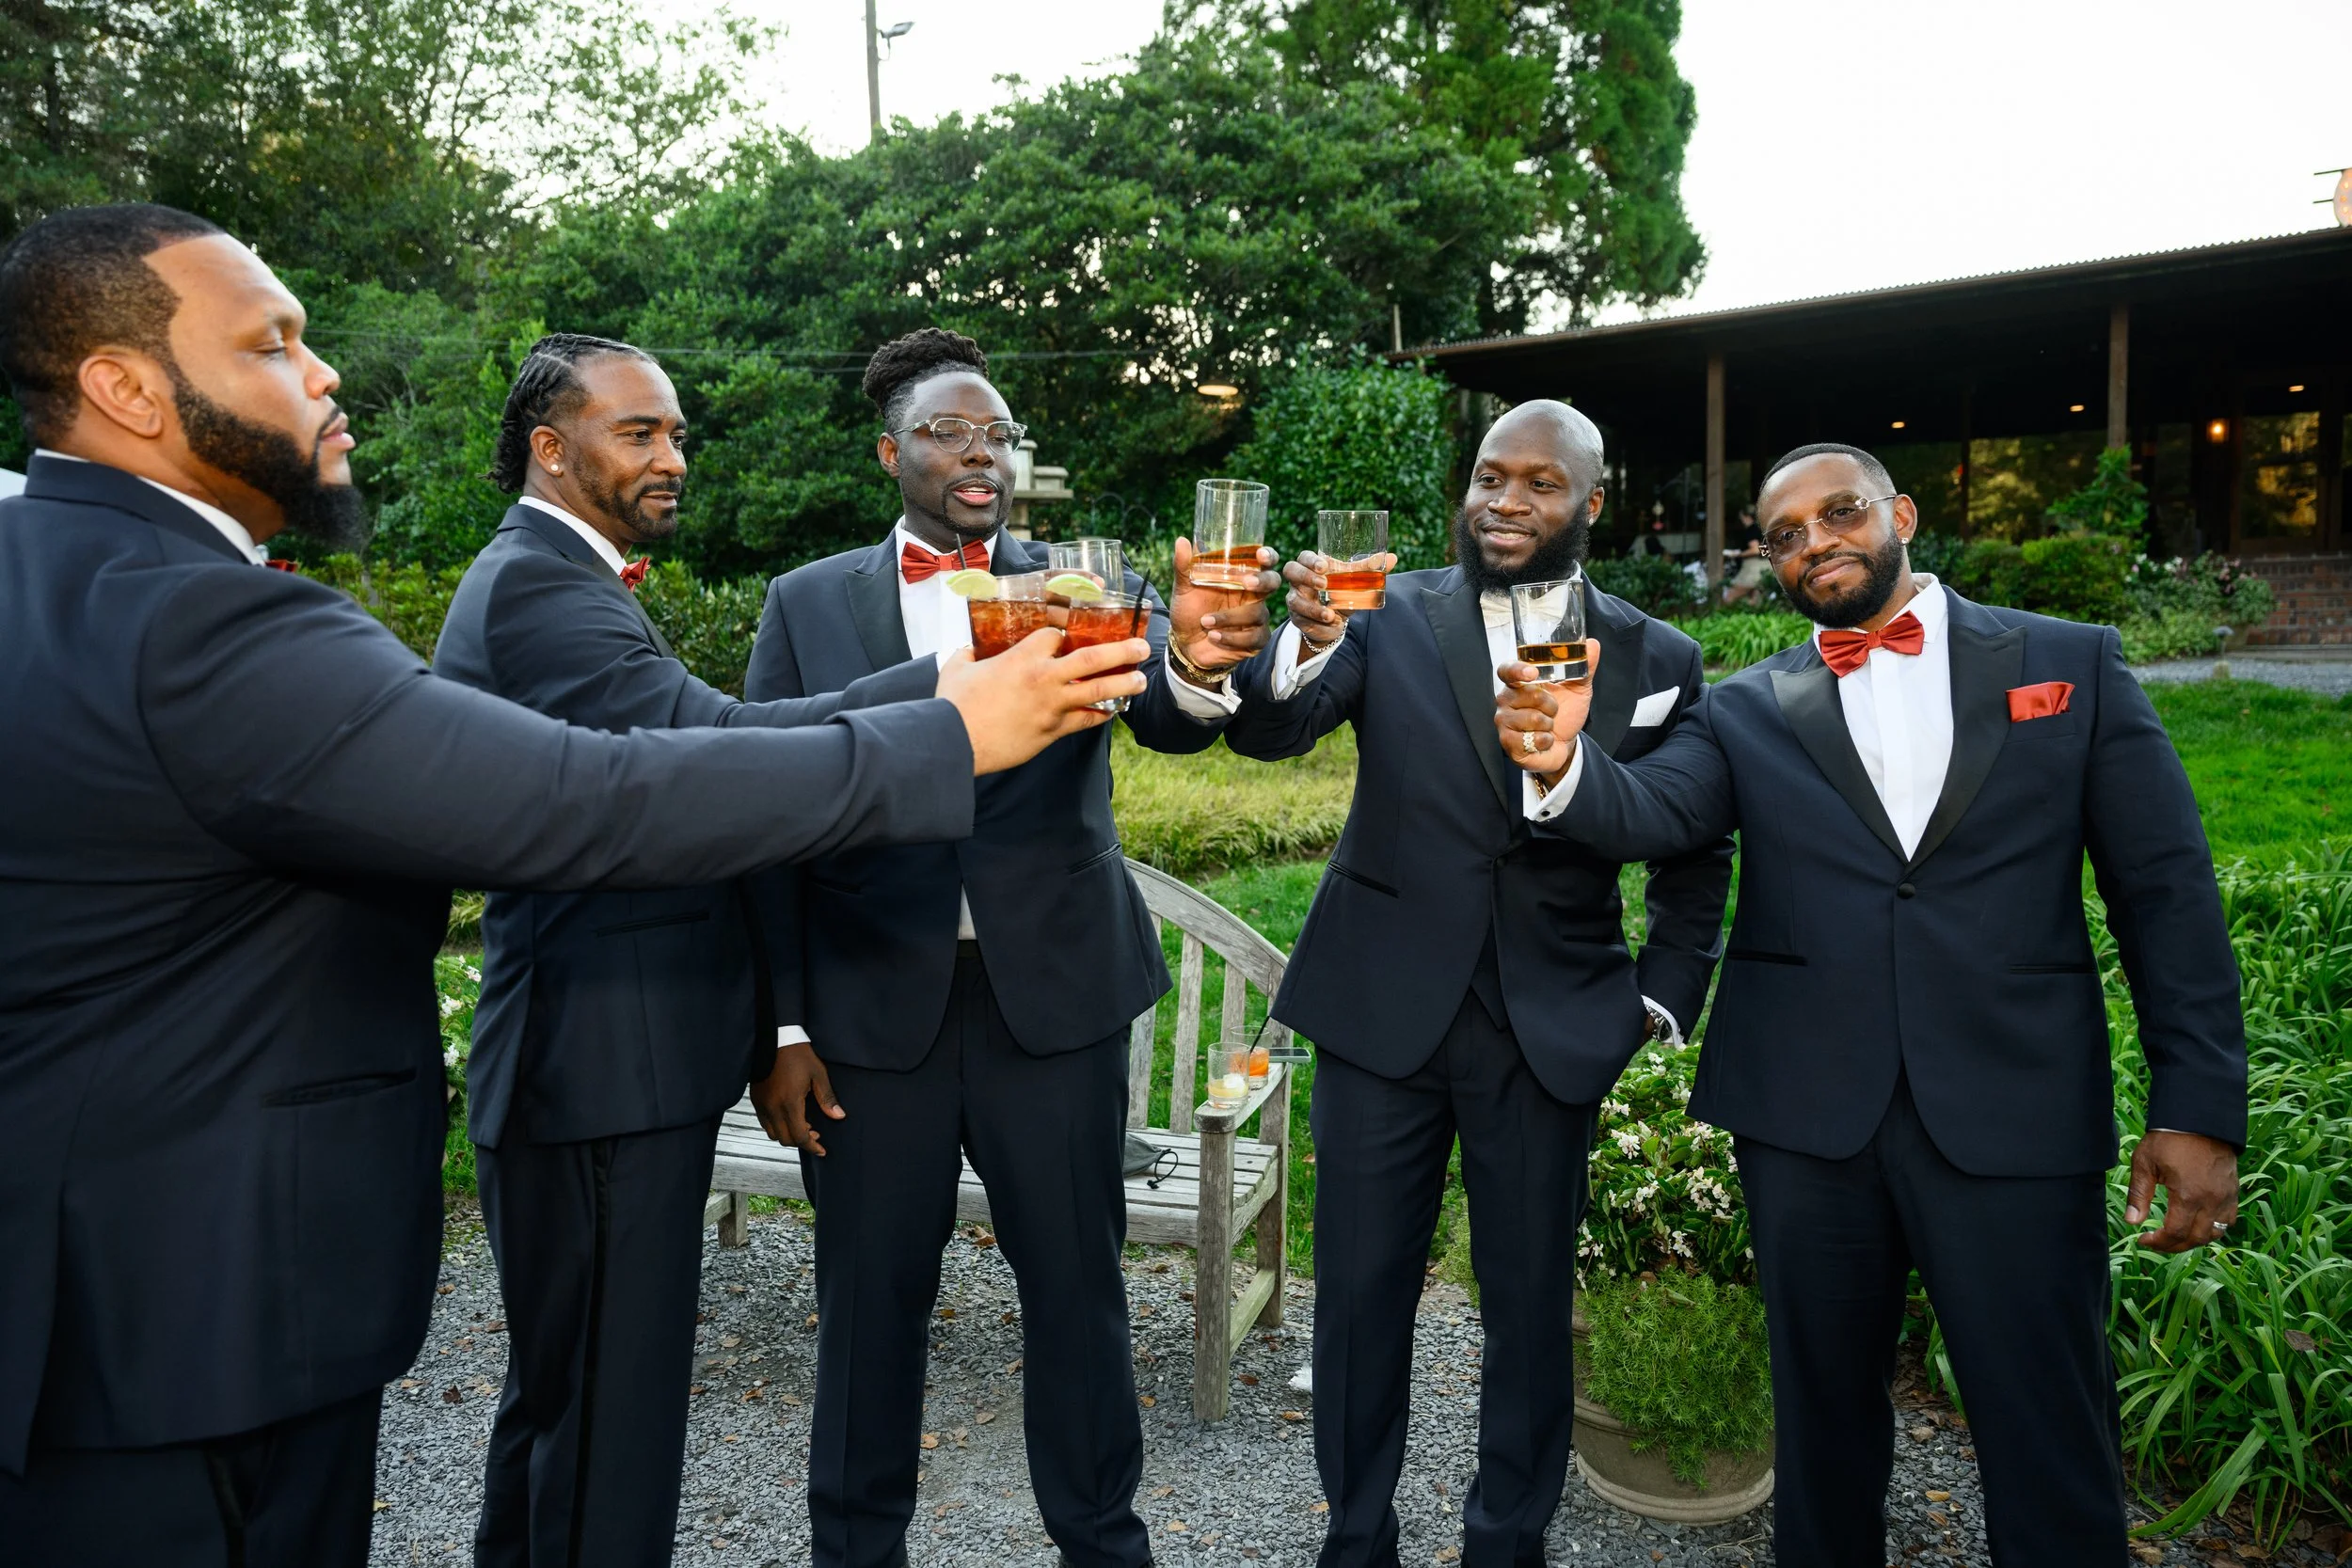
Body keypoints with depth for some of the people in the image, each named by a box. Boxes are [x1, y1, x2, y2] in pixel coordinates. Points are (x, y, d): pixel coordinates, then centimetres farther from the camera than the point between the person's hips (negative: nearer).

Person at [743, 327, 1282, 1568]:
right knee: (870, 1292, 12)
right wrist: (780, 1026, -3)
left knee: (1078, 1281, 10)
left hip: (1054, 989, 0)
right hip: (873, 1000, 0)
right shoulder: (809, 603, 5)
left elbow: (1166, 719, -14)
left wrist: (1195, 657, -38)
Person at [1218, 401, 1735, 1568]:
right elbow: (1266, 731, -17)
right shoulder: (1390, 618, -2)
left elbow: (1695, 857, 10)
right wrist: (1305, 645, -36)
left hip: (1554, 1026, 1)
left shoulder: (1656, 659, 2)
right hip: (1384, 1010, 0)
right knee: (1361, 1293, 10)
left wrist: (1664, 1002, 3)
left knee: (1531, 1305, 13)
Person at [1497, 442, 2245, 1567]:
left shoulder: (2072, 665, 5)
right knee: (1823, 1410, 17)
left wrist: (2201, 1106, -5)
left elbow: (2167, 890, 2)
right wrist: (1565, 757, -32)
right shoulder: (1745, 713, 7)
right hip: (1805, 1116, 2)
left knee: (2051, 1446, 6)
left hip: (2015, 1118, -1)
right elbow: (1652, 813, -10)